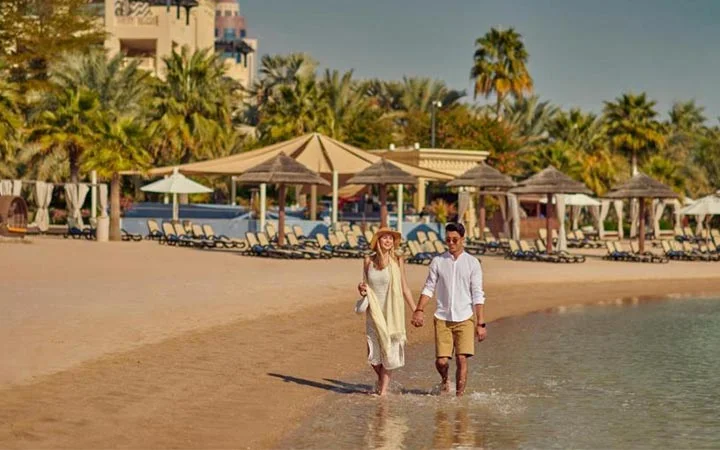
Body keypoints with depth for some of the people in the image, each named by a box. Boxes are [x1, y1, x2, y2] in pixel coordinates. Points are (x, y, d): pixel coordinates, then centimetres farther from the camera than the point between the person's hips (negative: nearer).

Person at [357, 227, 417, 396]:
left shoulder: (397, 261, -4)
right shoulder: (368, 261, 2)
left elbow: (405, 289, 1)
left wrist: (416, 311, -1)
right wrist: (362, 289, -7)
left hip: (392, 313, -2)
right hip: (374, 312, 2)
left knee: (389, 352, -1)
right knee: (373, 354, 2)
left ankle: (384, 388, 11)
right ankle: (381, 378, 31)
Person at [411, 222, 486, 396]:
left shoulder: (472, 263, 0)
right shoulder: (438, 261, 5)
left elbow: (478, 295, -1)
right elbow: (429, 288, 6)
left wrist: (481, 324, -6)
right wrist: (419, 310, -8)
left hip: (465, 318, -1)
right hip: (443, 318, 1)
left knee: (462, 358, -8)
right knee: (441, 360, -3)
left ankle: (460, 394, 3)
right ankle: (444, 380, 29)